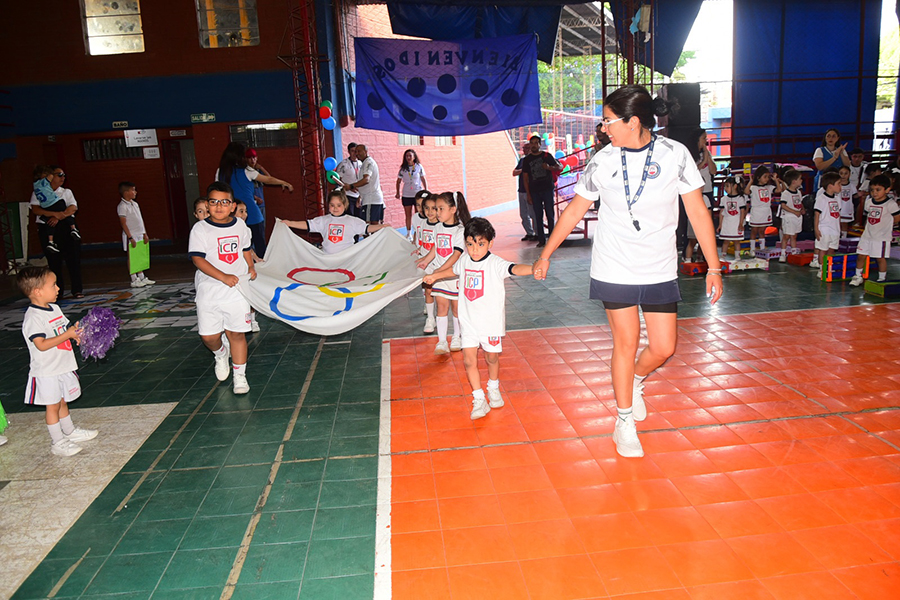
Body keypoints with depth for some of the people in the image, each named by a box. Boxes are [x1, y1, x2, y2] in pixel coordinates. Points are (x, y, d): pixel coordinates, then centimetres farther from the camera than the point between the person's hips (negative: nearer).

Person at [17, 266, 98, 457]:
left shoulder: (54, 309, 7)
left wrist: (75, 332, -3)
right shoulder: (33, 317, -22)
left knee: (62, 401, 22)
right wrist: (67, 334, -28)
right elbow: (41, 344, -27)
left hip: (63, 366, 8)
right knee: (52, 405, 3)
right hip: (47, 371, -8)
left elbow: (64, 328, 18)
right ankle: (57, 442, 14)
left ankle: (70, 431, 37)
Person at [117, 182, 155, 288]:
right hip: (131, 236, -8)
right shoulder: (122, 206, -12)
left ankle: (142, 277, 20)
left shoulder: (134, 203, 13)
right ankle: (134, 280, 4)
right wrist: (130, 238, -19)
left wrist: (145, 234, 15)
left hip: (139, 235, 8)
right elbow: (123, 223, -15)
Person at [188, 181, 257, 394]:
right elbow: (197, 259, -14)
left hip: (237, 290, 2)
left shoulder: (240, 225, 6)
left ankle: (240, 376, 13)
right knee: (209, 335, 0)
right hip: (209, 291, -1)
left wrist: (251, 267, 5)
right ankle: (221, 354, 35)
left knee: (236, 333, 2)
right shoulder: (200, 229, -7)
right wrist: (223, 277, -23)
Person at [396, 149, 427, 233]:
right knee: (408, 215, 6)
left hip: (418, 194, -1)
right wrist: (398, 193, 3)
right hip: (406, 195, 2)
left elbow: (423, 180, 4)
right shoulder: (403, 168, 3)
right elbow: (398, 181, 11)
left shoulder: (419, 167, 0)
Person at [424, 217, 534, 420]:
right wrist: (435, 275, 35)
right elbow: (453, 270, 25)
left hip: (491, 321, -4)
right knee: (469, 360, -2)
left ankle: (493, 388, 42)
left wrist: (532, 269, -56)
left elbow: (514, 268, -37)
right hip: (469, 321, 4)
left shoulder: (495, 263, -17)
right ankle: (479, 400, 9)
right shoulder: (464, 260, 1)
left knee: (492, 358, 13)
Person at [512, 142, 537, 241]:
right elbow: (514, 173, 12)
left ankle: (537, 233, 1)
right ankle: (529, 233, 18)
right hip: (521, 191, 7)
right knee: (523, 215, 10)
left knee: (533, 214, -6)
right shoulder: (522, 160, 16)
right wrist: (522, 170, -6)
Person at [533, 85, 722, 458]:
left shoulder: (674, 155, -6)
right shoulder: (603, 161, -4)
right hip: (615, 270, -1)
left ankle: (636, 381, 38)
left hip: (660, 272, 1)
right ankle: (624, 424, 18)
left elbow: (698, 211, -2)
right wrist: (545, 255, 9)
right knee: (626, 342, 1)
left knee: (664, 347, 2)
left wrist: (714, 267, -3)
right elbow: (574, 210, 7)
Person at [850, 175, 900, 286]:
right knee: (860, 255, 6)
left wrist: (885, 224, 3)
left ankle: (882, 279, 16)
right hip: (867, 235, 5)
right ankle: (858, 277, 20)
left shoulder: (890, 204, -12)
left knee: (880, 258, 2)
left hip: (882, 236, -5)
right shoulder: (868, 202, 5)